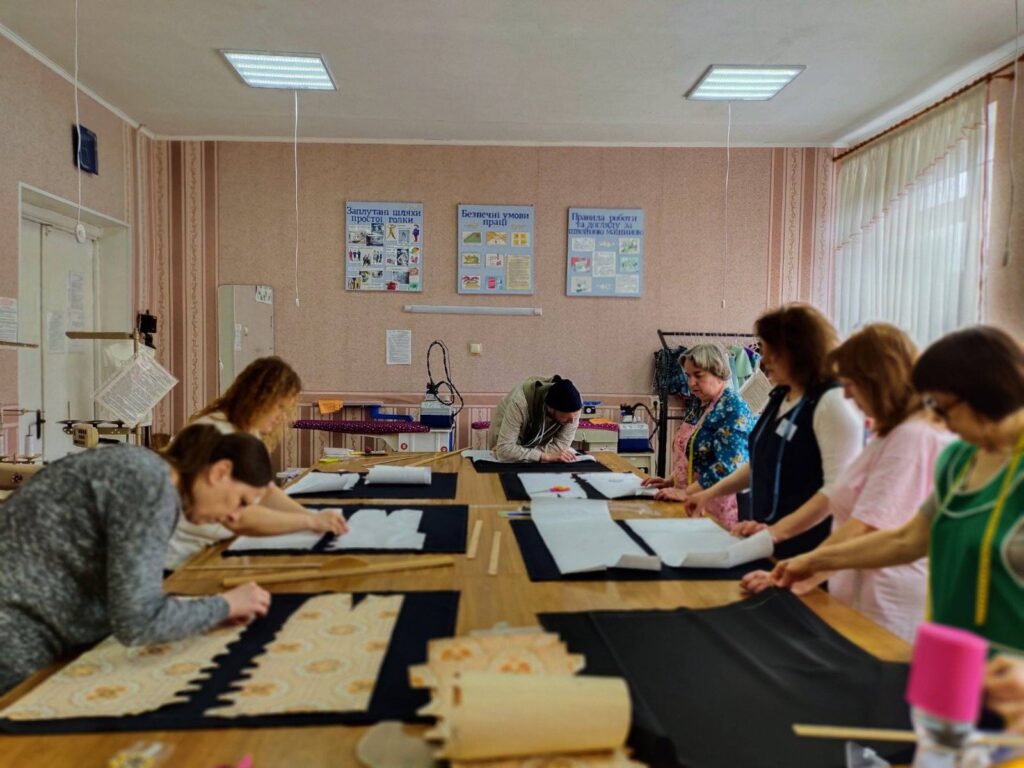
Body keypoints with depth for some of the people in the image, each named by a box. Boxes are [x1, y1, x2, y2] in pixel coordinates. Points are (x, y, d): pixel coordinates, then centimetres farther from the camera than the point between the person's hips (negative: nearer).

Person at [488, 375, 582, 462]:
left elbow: (561, 445, -24)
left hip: (542, 443, 3)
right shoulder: (520, 403, -37)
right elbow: (504, 450, -39)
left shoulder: (575, 402, -27)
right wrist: (545, 456, -42)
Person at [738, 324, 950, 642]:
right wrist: (776, 532, 5)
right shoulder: (893, 434, 15)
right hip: (863, 595, 9)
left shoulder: (915, 438, -18)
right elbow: (838, 494, 13)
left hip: (890, 611, -9)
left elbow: (866, 526, -26)